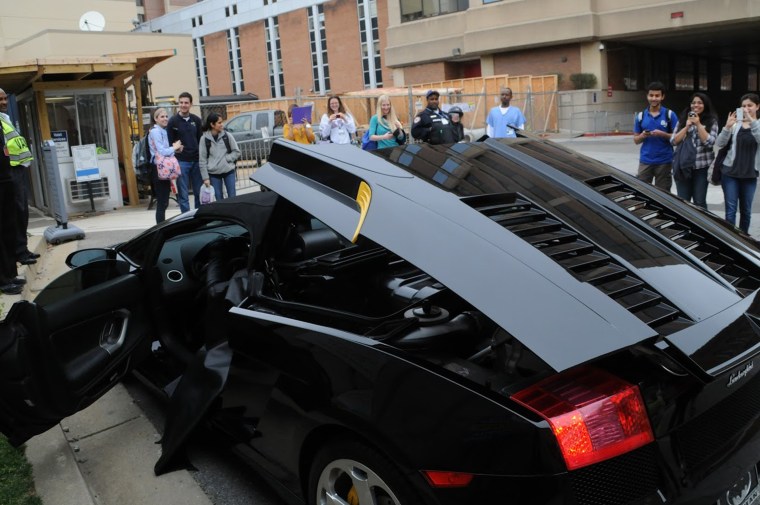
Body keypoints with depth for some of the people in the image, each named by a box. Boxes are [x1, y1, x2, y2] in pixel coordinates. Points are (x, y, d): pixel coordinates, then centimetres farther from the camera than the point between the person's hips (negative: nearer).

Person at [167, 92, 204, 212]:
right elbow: (169, 142, -1)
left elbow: (201, 140, 13)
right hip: (181, 162, -3)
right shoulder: (173, 121, 1)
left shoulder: (196, 120, 11)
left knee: (199, 192, 6)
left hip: (196, 161, 3)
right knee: (183, 194, -1)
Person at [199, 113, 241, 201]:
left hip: (228, 171, 1)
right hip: (214, 173, -1)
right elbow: (202, 159, -2)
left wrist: (226, 158, -11)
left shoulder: (227, 136, 1)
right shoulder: (204, 139, -3)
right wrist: (205, 177, -6)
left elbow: (237, 152, 5)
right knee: (219, 199, 5)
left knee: (232, 197, 3)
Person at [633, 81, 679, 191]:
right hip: (645, 161, 2)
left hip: (664, 161, -2)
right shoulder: (641, 116, 6)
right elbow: (636, 140, 10)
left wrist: (663, 134, -17)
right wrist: (642, 136, -12)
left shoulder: (670, 114, 0)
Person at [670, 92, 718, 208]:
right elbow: (674, 141, 1)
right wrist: (686, 127, -10)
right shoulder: (682, 120, 8)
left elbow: (710, 142, -10)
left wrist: (698, 124, -12)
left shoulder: (711, 121, 2)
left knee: (699, 202, 4)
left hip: (702, 167, -2)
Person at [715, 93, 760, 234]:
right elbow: (719, 144, -6)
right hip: (730, 172, -1)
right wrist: (727, 127, -22)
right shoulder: (735, 124, 2)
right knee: (731, 210, -5)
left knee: (746, 210, 10)